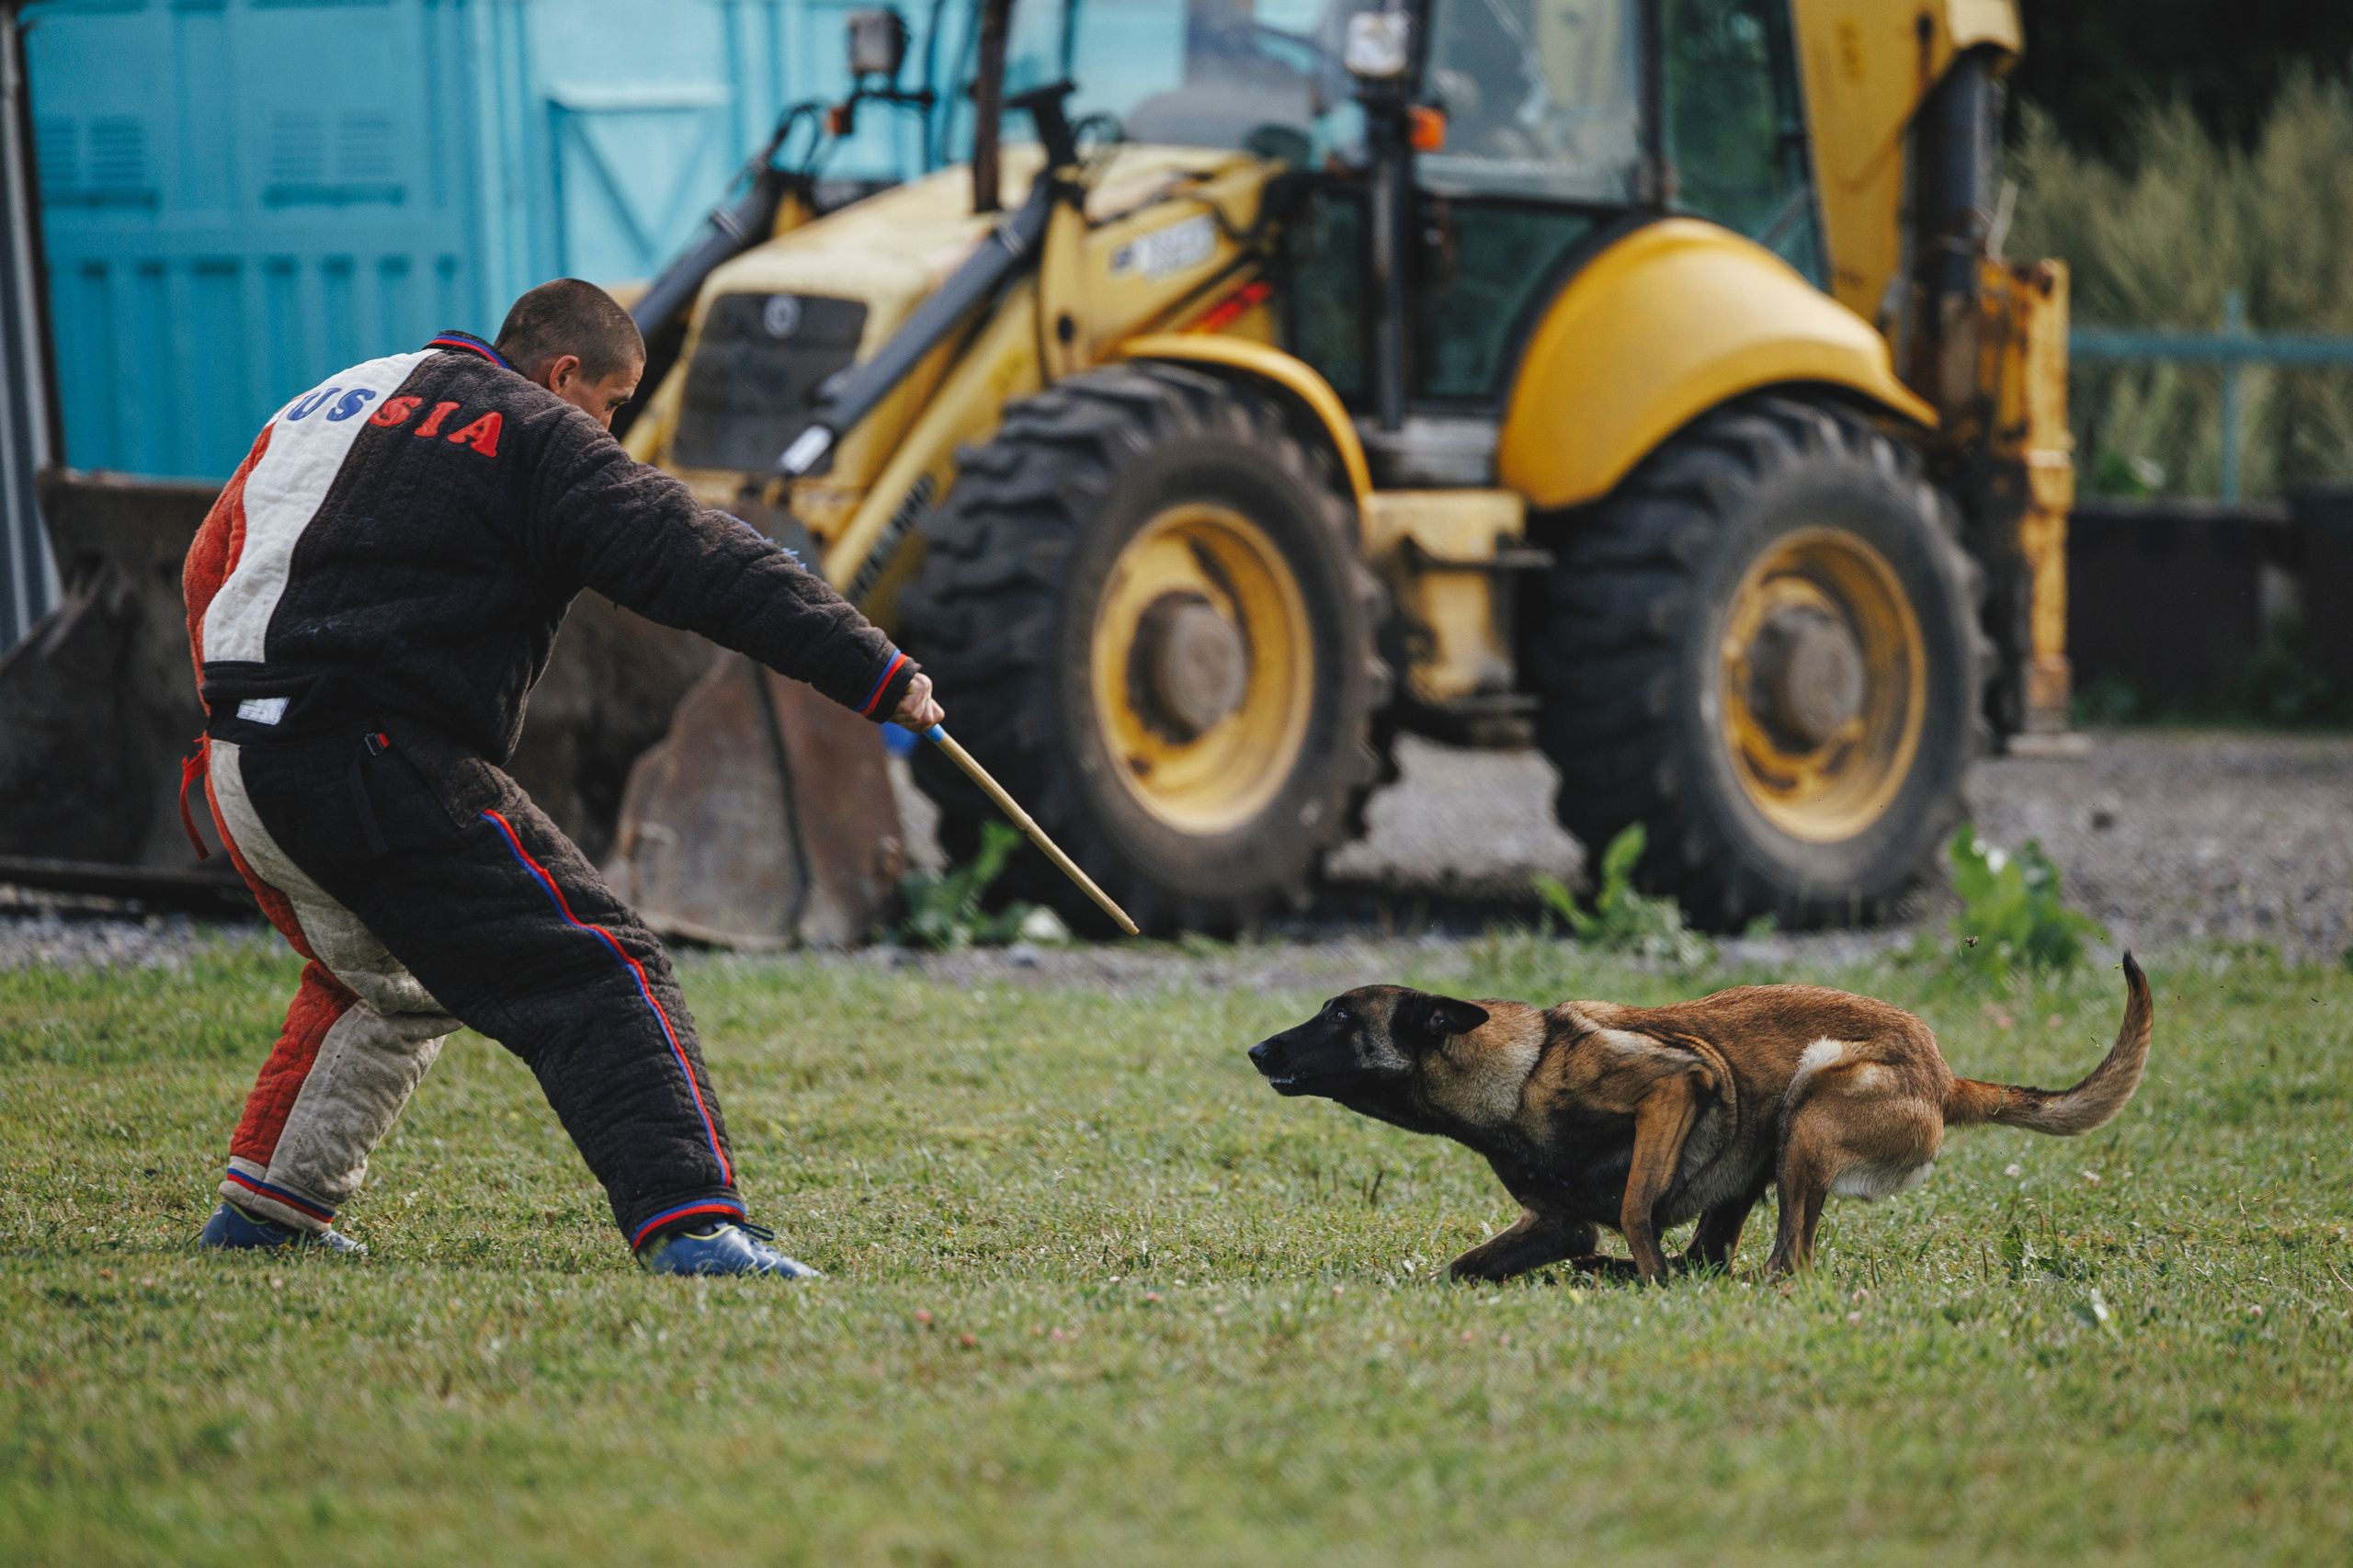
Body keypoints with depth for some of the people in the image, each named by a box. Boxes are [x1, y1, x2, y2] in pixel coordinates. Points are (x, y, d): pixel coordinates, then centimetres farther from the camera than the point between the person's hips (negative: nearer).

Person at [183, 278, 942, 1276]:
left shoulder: (325, 407, 24)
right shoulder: (537, 436, -1)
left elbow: (209, 565, 27)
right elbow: (695, 562, -9)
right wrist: (875, 673, -12)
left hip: (241, 780, 8)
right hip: (373, 770, -8)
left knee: (394, 988, 32)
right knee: (594, 973, -11)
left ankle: (265, 1208, 34)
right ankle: (687, 1221, -27)